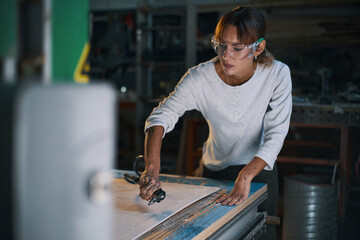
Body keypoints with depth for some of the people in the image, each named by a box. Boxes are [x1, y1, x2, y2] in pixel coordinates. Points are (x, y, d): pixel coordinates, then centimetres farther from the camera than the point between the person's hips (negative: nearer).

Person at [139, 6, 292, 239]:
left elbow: (276, 135, -23)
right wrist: (151, 170, -39)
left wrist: (246, 176, -35)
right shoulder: (200, 78, -23)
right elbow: (161, 117, -24)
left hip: (260, 170, 0)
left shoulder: (277, 74, -22)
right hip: (214, 170, 1)